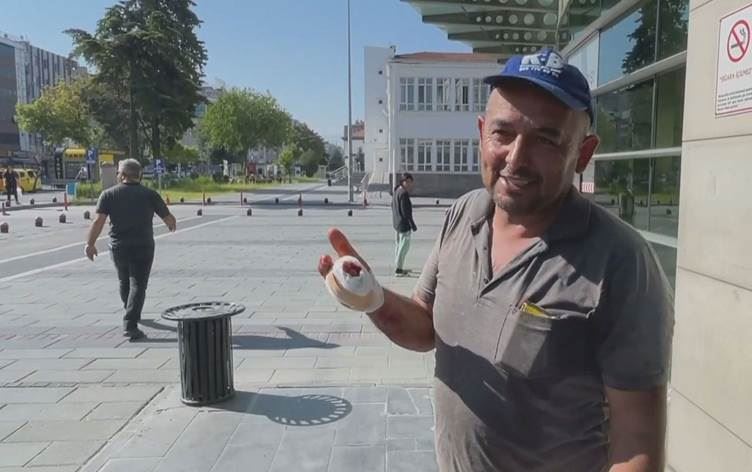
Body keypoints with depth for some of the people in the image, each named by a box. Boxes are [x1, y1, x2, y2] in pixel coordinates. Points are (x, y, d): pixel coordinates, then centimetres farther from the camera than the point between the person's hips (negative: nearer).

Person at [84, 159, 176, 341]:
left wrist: (90, 243, -10)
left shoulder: (109, 194, -1)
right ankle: (130, 325, -11)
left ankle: (132, 315, 43)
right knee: (138, 285, 0)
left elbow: (99, 220, -12)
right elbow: (169, 218, 0)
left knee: (124, 282, 23)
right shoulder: (150, 194, -2)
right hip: (143, 247, -2)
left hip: (118, 247, 2)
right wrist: (171, 225, 22)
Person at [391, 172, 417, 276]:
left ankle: (398, 267, 27)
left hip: (397, 223, 10)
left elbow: (393, 206, 17)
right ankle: (398, 269, 1)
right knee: (404, 246, -3)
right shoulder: (404, 193, -20)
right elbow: (405, 211, -22)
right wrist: (413, 224, -17)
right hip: (404, 223, -10)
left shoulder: (396, 191, 9)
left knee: (399, 245, 18)